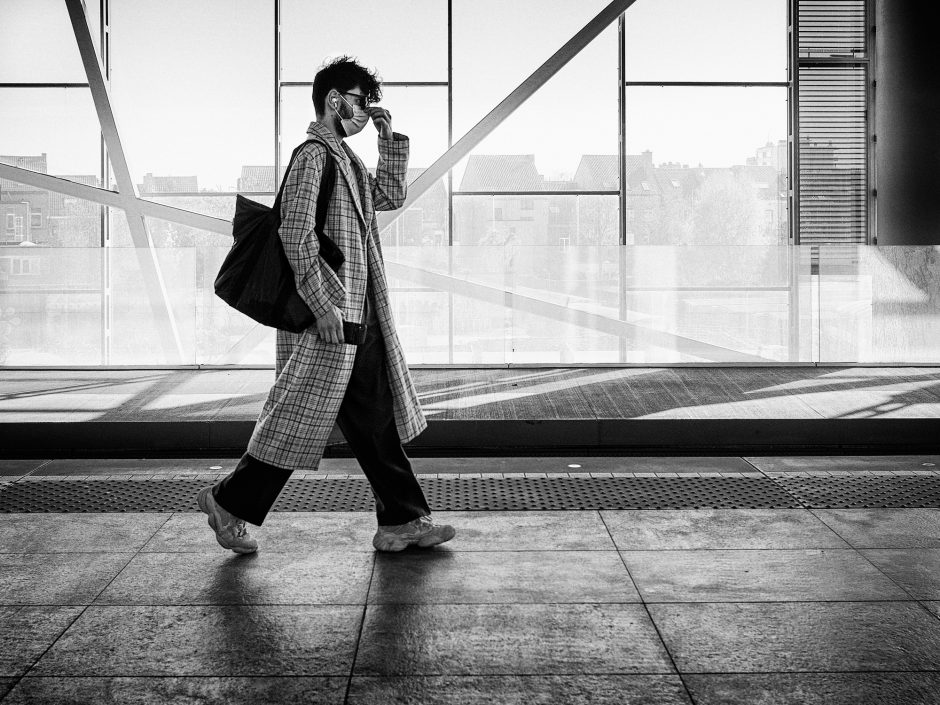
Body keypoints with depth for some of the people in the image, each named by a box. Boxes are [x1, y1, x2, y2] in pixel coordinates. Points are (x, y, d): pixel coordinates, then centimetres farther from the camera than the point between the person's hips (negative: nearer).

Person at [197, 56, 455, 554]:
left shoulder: (345, 158, 18)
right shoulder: (313, 154, -11)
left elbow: (391, 195, 26)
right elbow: (294, 232, -19)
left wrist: (389, 138, 15)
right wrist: (323, 304, -22)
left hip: (360, 315, 10)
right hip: (329, 313, -10)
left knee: (378, 420, 9)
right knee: (299, 418, -1)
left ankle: (402, 522, 14)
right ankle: (230, 502, 15)